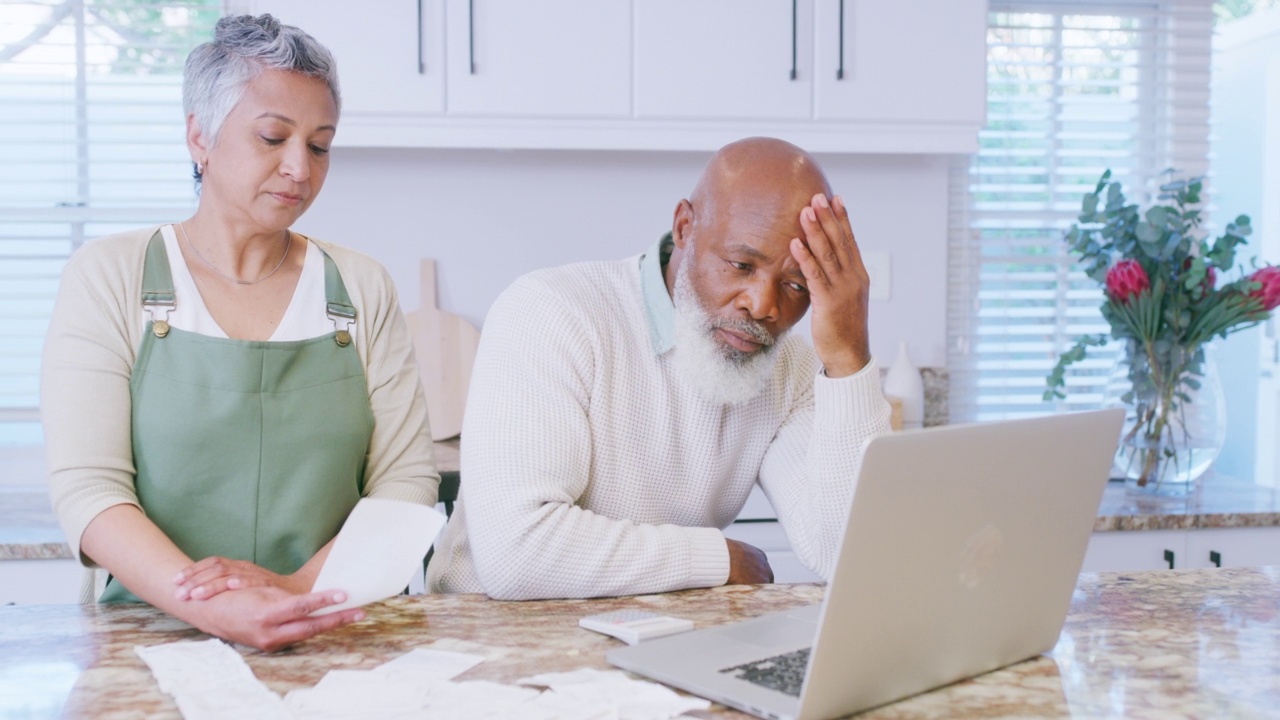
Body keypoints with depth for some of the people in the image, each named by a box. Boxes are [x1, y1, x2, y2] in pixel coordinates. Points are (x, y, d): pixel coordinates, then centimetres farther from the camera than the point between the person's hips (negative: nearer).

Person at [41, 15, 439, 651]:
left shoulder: (361, 289, 10)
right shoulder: (107, 277, 4)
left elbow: (406, 477, 4)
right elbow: (86, 486, -5)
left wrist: (302, 587, -15)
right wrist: (209, 610, -23)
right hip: (160, 636, -1)